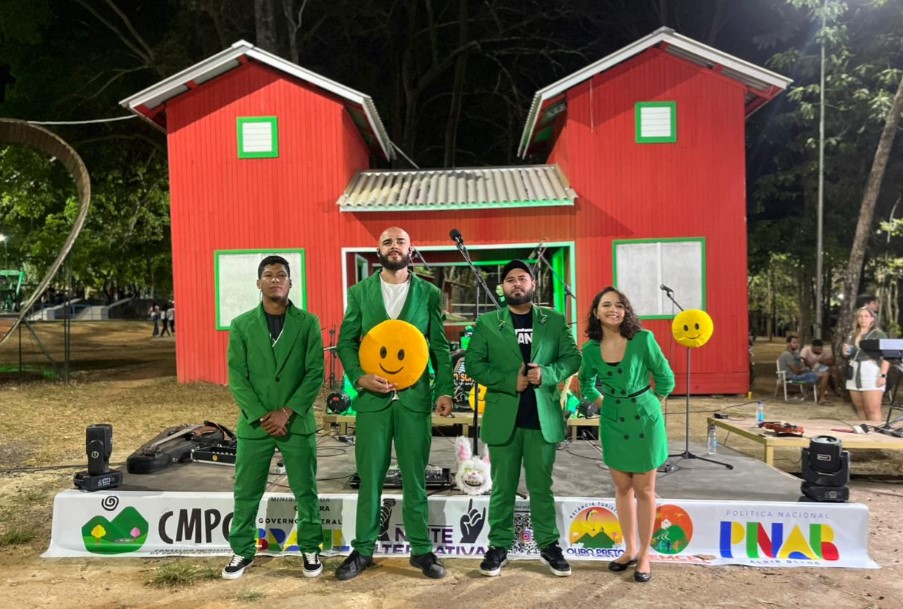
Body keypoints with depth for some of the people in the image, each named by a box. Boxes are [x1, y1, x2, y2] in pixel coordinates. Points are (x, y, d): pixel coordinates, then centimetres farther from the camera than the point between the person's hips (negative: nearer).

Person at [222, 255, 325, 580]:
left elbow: (315, 373, -5)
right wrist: (262, 416, -11)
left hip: (297, 422, 0)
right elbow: (236, 377, -2)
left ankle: (310, 549, 24)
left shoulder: (308, 322, 0)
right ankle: (243, 551, 26)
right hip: (254, 424, 1)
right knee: (246, 493, 9)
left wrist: (286, 412, -13)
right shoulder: (241, 325, 2)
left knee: (306, 491, 8)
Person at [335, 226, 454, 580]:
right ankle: (363, 550, 20)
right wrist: (360, 377, -10)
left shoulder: (429, 293, 5)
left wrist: (445, 390, -6)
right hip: (372, 396, 0)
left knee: (415, 477, 8)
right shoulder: (359, 292, 6)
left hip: (415, 396, 0)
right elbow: (346, 341, 6)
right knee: (369, 477, 7)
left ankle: (422, 550, 20)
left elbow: (440, 347, 5)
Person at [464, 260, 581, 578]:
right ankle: (499, 546, 18)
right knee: (502, 488, 8)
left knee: (541, 486, 10)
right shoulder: (487, 323, 3)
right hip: (503, 417, 0)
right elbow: (473, 363, -3)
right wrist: (510, 381, -14)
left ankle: (549, 545, 21)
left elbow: (572, 358, 3)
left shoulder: (555, 321, 7)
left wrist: (547, 373, -16)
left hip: (543, 417, 1)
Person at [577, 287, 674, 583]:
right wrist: (600, 403, 5)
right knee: (622, 488, 13)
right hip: (612, 422, 3)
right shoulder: (590, 348, -4)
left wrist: (648, 405, -1)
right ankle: (629, 549, 27)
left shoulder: (643, 339, -14)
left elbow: (665, 378, -4)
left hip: (644, 420, -3)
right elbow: (586, 381, 16)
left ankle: (644, 555, 18)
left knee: (644, 490, 6)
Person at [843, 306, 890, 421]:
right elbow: (847, 356, 27)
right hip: (854, 374, 6)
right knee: (860, 408, 9)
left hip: (871, 373, -6)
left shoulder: (879, 334, 1)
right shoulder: (851, 335, 19)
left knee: (873, 410, -9)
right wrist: (845, 353, 3)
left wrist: (883, 375, -18)